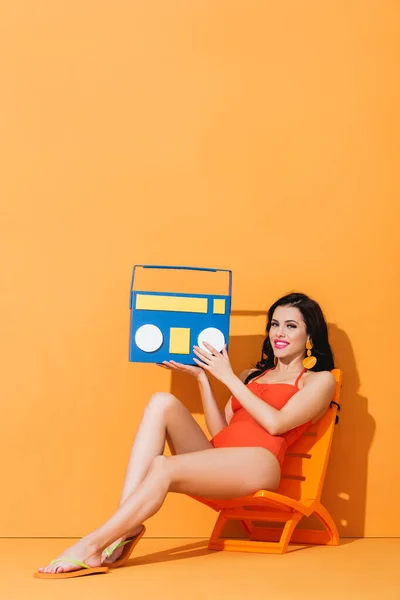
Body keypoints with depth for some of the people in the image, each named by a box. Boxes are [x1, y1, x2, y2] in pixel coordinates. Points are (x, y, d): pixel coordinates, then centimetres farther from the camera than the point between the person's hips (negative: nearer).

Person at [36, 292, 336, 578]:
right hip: (216, 464, 6)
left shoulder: (320, 380, 12)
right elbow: (218, 431, 17)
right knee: (162, 402, -18)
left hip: (257, 463, -6)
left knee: (163, 468, -30)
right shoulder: (252, 375, 30)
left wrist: (228, 377, -2)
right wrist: (202, 377, 10)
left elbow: (275, 423, -6)